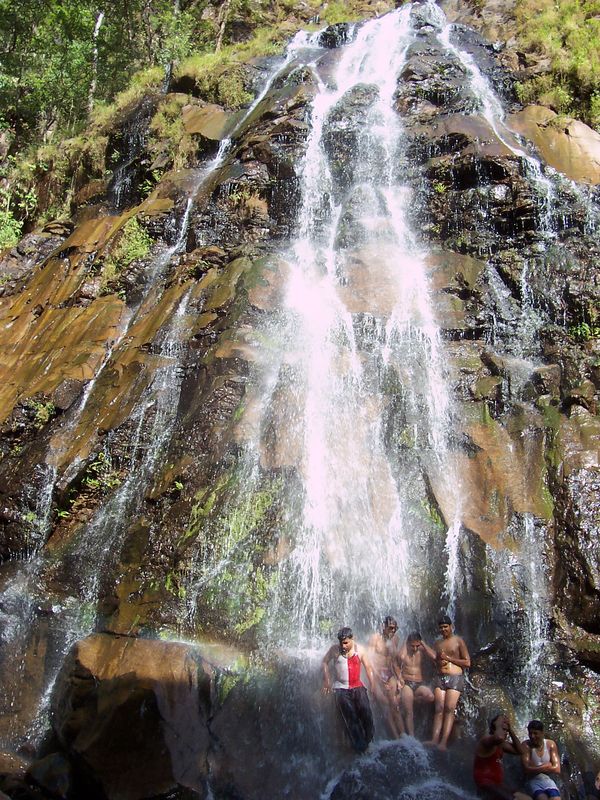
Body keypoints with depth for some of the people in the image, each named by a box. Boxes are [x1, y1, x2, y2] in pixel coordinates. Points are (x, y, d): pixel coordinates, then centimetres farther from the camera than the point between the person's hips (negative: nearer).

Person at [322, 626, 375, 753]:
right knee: (351, 718, -10)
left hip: (358, 687, 1)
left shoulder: (359, 650, 1)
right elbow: (324, 662, 8)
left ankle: (368, 741, 4)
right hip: (341, 688, -1)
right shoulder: (335, 649, -2)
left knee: (366, 713, -15)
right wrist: (327, 680, 1)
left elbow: (368, 668, 6)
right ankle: (360, 748, -4)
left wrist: (372, 686, 2)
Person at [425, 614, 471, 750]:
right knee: (439, 709, -7)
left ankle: (444, 742, -17)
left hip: (455, 678, -4)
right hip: (440, 677, 4)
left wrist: (448, 658, -5)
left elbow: (467, 663, 0)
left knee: (449, 709, -11)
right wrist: (438, 662, -1)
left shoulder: (458, 641, 3)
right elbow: (432, 660, 22)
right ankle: (434, 739, -14)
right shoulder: (437, 643, 16)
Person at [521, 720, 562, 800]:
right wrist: (546, 766, -9)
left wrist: (536, 769, -7)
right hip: (534, 782, -3)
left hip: (548, 781, 3)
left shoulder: (550, 744, 1)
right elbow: (527, 770, -15)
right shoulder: (526, 745, -7)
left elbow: (557, 769, -3)